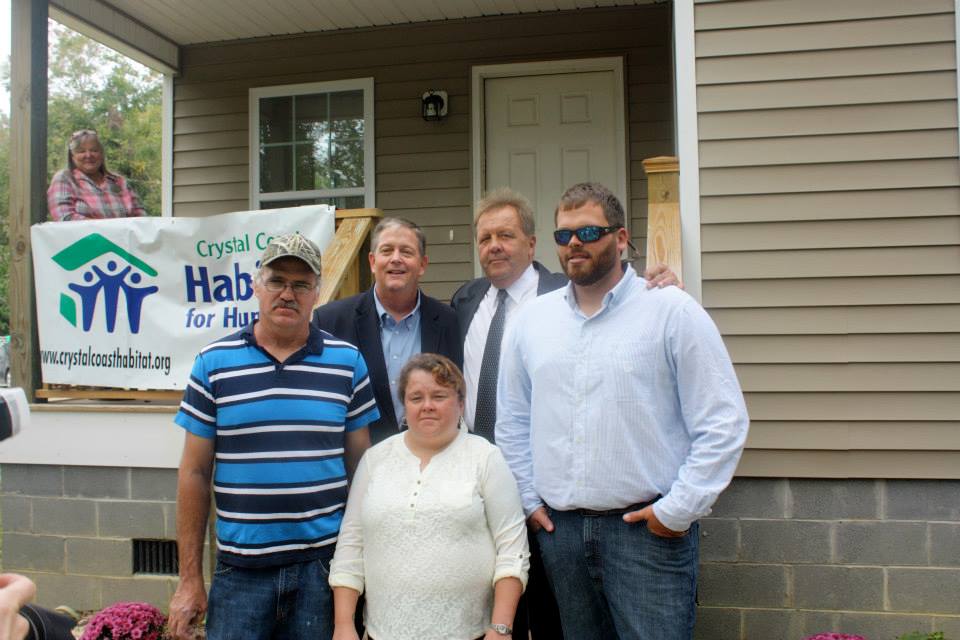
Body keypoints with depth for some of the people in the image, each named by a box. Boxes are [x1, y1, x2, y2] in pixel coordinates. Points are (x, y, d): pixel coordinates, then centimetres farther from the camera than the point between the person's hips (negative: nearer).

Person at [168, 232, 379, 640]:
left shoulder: (347, 362, 1)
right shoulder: (214, 363, 0)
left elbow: (360, 465, 4)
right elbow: (195, 473, 2)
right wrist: (190, 578, 1)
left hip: (323, 563, 1)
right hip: (239, 569, 0)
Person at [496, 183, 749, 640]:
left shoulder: (672, 311, -5)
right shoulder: (531, 319, 8)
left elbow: (723, 423, -6)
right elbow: (512, 421, 15)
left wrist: (679, 509, -9)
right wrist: (529, 499, 10)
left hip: (649, 528, -4)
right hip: (557, 528, 4)